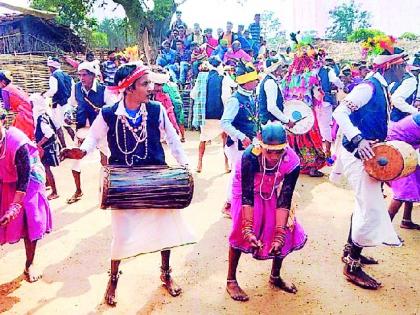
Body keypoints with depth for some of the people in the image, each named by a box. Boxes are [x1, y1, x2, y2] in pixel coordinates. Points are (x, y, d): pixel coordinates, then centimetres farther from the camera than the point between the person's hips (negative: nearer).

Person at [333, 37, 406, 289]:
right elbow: (340, 112, -25)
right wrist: (358, 140, -34)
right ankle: (352, 266, 4)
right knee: (372, 210, -9)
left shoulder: (382, 89, 13)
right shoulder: (369, 87, -16)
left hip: (368, 156, 10)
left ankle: (351, 250, 36)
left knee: (364, 206, 20)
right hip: (358, 155, -10)